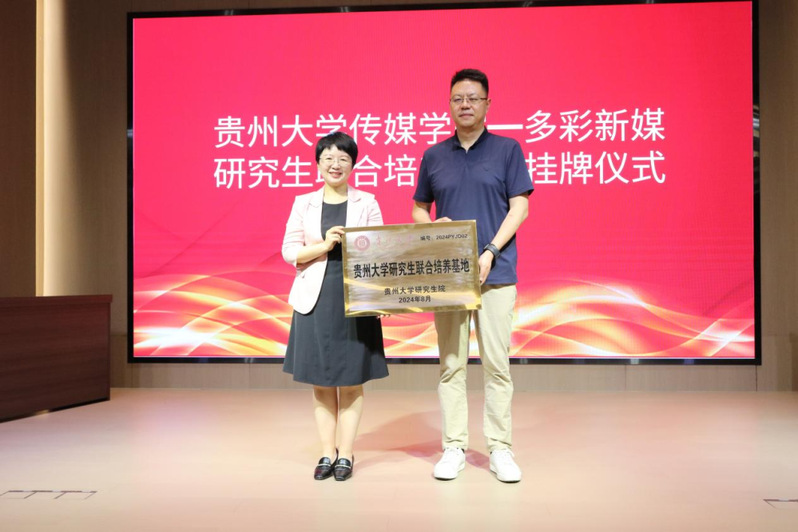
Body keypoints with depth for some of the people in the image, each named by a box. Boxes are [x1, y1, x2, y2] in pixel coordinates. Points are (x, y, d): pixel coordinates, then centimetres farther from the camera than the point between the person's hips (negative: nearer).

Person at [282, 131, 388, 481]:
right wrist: (323, 246, -12)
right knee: (320, 381, 7)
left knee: (351, 380, 4)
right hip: (316, 299, 1)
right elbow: (289, 251, 3)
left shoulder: (366, 203, 5)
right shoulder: (303, 203, 8)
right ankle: (327, 453, 19)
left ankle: (346, 455, 16)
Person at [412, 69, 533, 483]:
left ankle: (500, 448, 12)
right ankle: (454, 448, 15)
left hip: (496, 272, -2)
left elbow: (520, 208, 0)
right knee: (451, 363, 5)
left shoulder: (507, 150, 5)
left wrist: (490, 253, -12)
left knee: (497, 363, 1)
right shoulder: (434, 156, 12)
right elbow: (418, 209, 17)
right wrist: (432, 228, -7)